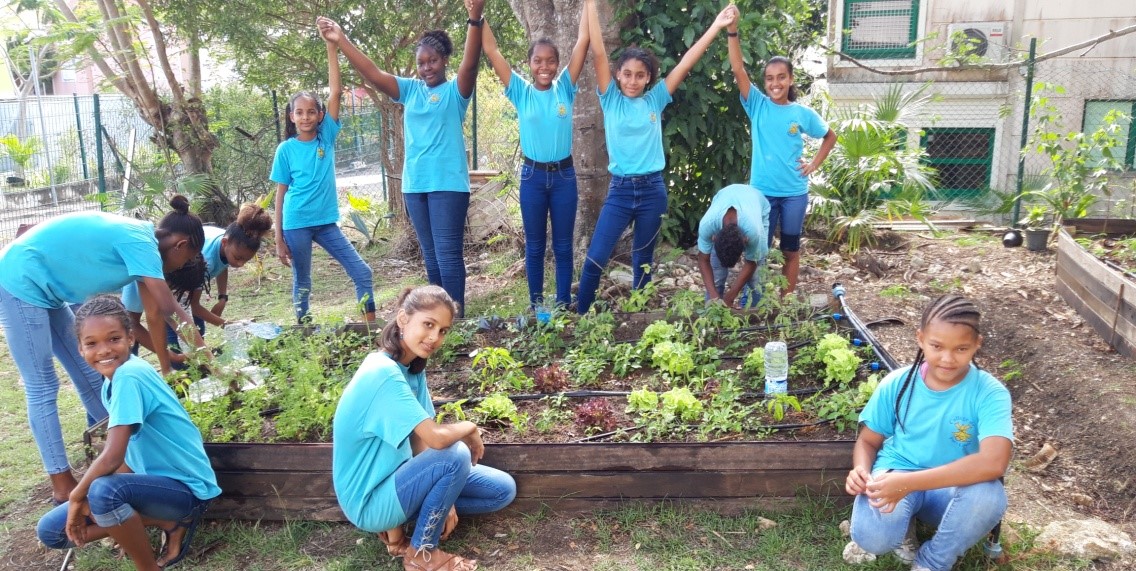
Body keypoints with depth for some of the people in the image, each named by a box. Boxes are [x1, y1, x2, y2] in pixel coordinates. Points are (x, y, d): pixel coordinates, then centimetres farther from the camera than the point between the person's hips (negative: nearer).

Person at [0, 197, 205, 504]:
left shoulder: (142, 241, 5)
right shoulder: (139, 241, -23)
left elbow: (155, 312, 8)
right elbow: (170, 309, -27)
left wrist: (167, 366, 10)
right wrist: (201, 347, -14)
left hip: (45, 289, 10)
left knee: (89, 375, 13)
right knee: (42, 389, -4)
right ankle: (63, 485, 3)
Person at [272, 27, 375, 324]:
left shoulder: (327, 137, 0)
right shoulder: (286, 149, -4)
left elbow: (336, 92, -9)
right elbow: (281, 193, -1)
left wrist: (331, 45, -15)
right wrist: (278, 238, -5)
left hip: (326, 221, 2)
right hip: (296, 224, -2)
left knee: (362, 272, -2)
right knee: (302, 283, 10)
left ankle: (372, 325, 9)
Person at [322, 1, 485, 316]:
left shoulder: (455, 90, -1)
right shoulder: (410, 89, 12)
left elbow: (470, 64, -19)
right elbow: (373, 74, 8)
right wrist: (341, 40, -1)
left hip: (448, 183, -6)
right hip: (414, 185, 6)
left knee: (448, 253, -7)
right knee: (431, 255, 12)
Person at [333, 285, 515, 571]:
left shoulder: (412, 367, 0)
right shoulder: (383, 373, -29)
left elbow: (421, 440, 3)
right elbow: (436, 438, -35)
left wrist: (443, 498, -5)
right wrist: (470, 428, -14)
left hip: (395, 475, 9)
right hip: (371, 501, -9)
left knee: (503, 490, 5)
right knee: (456, 454, -30)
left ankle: (398, 525, 9)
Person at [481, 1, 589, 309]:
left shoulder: (565, 88, 1)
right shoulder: (521, 92, -1)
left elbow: (582, 41, -4)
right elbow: (491, 49, -6)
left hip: (564, 175, 0)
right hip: (533, 176, 0)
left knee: (563, 246, 9)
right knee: (534, 246, 10)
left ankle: (564, 305, 19)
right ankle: (536, 306, 21)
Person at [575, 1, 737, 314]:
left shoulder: (655, 100, 4)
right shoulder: (611, 100, -1)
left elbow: (685, 63, 1)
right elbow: (599, 53, -8)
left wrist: (716, 26, -1)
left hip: (652, 190, 2)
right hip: (620, 189, -1)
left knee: (644, 260, 14)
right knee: (595, 258, -5)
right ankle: (580, 317, 10)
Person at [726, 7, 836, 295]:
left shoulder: (803, 113, -1)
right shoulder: (758, 106, -3)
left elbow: (830, 136, 15)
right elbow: (738, 70, -16)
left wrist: (814, 164, 1)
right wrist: (732, 30, -27)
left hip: (794, 193, 1)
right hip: (762, 191, -1)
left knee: (791, 250, 11)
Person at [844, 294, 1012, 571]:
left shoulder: (989, 393, -16)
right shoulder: (898, 383, -8)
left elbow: (994, 462, -31)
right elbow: (868, 441, 4)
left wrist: (909, 482, -37)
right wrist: (861, 471, -22)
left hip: (950, 489, 0)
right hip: (894, 479, 0)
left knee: (989, 495, -35)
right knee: (871, 537, -31)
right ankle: (904, 526, 8)